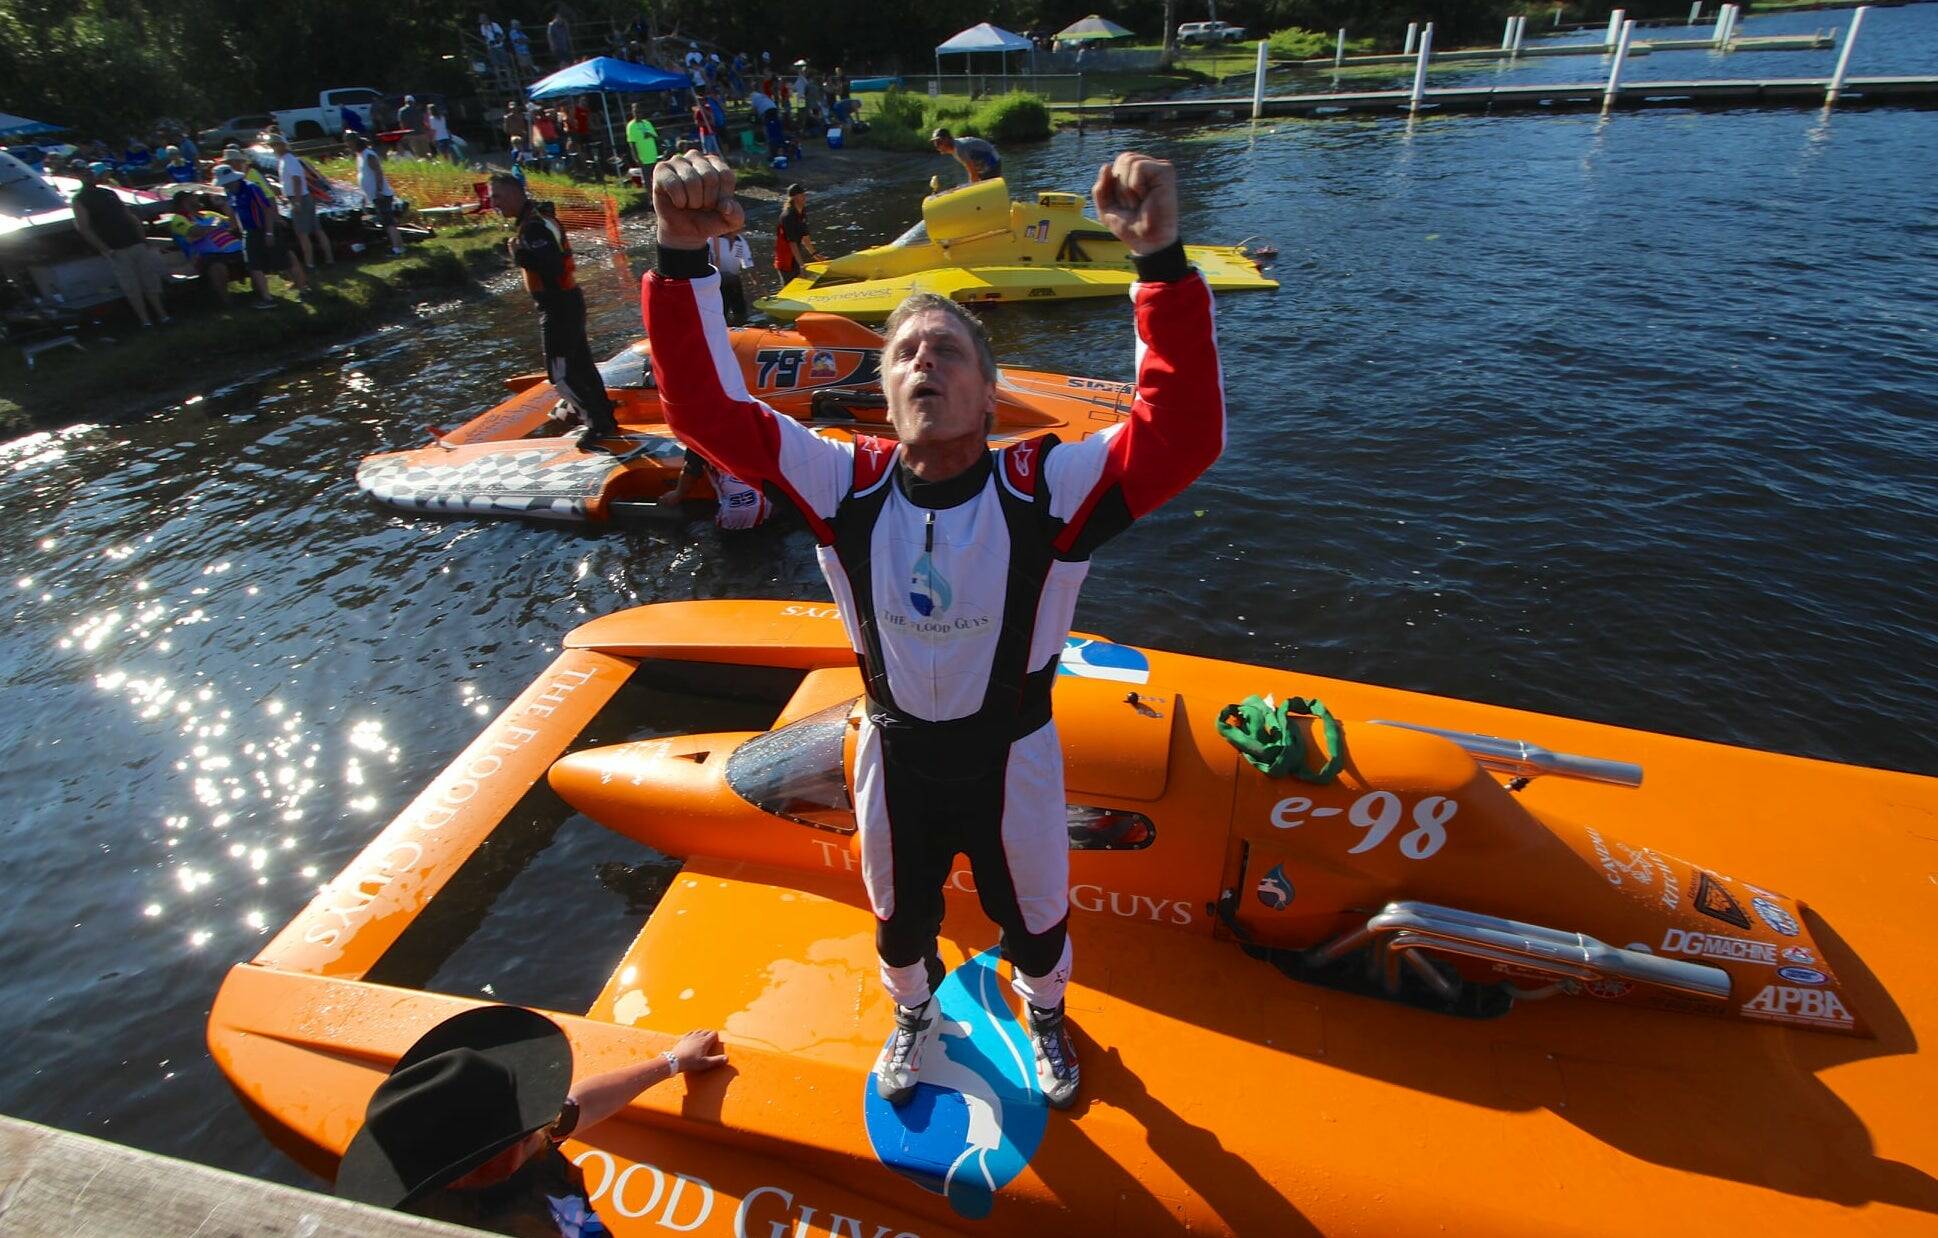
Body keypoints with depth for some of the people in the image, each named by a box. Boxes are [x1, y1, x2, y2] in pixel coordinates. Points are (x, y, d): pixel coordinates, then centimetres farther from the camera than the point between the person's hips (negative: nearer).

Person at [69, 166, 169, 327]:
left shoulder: (109, 193, 17)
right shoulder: (78, 200, 1)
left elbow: (130, 216, 20)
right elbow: (84, 228, -5)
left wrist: (142, 238, 9)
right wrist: (105, 250, -12)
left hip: (135, 243, 5)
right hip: (115, 250, -5)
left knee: (150, 278, 4)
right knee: (131, 286, -5)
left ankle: (162, 314, 9)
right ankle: (145, 320, -2)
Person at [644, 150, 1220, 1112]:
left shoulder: (1045, 489, -24)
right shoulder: (847, 485, -18)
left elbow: (1183, 437, -38)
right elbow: (708, 409, -22)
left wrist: (1160, 261, -47)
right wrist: (683, 259, -35)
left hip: (1011, 758, -1)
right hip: (895, 755, 2)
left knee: (1033, 918, 27)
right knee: (899, 918, 29)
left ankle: (1045, 1015, 64)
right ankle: (913, 1015, 66)